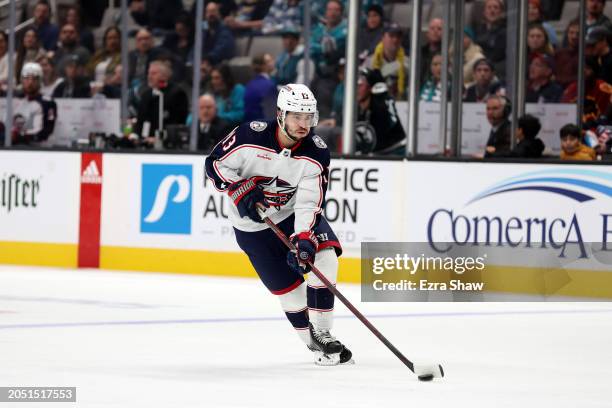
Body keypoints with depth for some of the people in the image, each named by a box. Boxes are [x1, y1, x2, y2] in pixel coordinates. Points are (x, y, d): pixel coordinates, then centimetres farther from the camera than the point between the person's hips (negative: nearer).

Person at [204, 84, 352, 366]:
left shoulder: (316, 153, -18)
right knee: (288, 286, -5)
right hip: (252, 223, -2)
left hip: (294, 213, 2)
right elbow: (215, 163, -10)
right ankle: (313, 343, 13)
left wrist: (304, 240, -37)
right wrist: (241, 191, -23)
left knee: (324, 256, -20)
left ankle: (321, 333, -8)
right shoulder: (251, 137, -23)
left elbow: (310, 203, -23)